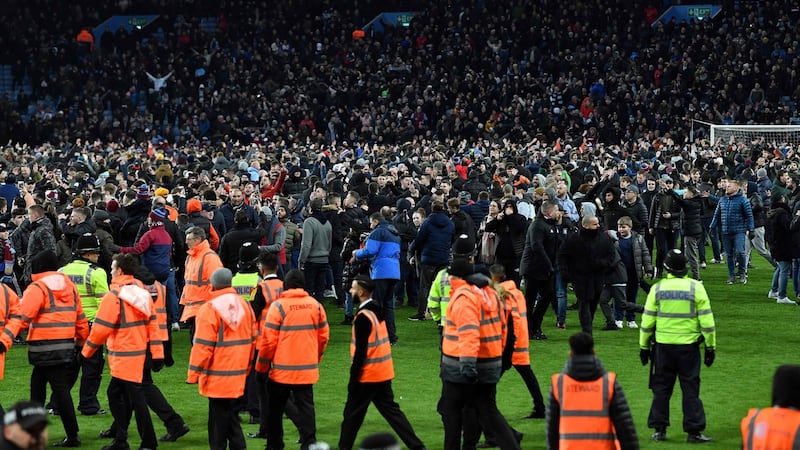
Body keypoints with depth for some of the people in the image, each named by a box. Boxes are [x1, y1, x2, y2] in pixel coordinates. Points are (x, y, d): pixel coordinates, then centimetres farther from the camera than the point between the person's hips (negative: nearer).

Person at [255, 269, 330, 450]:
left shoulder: (278, 306, -10)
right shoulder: (315, 305, 2)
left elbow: (269, 340, -10)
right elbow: (324, 336, 9)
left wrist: (262, 367, 2)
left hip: (282, 370, -3)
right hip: (308, 370, 3)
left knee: (275, 409, 12)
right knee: (306, 407, 5)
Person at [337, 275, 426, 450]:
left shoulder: (363, 317, -18)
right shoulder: (377, 311, 9)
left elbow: (360, 351, -20)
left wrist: (353, 378, -16)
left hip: (367, 375, -9)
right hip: (384, 373, 9)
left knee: (352, 414, 4)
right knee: (390, 409, 12)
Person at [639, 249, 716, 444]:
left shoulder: (657, 289, -1)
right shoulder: (696, 288, -5)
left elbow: (647, 321, 2)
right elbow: (707, 320, -5)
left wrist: (644, 347, 12)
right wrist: (711, 347, 3)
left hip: (663, 346, 1)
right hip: (689, 347, -1)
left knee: (661, 389, 11)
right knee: (690, 389, 4)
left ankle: (659, 429, 13)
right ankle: (694, 431, 4)